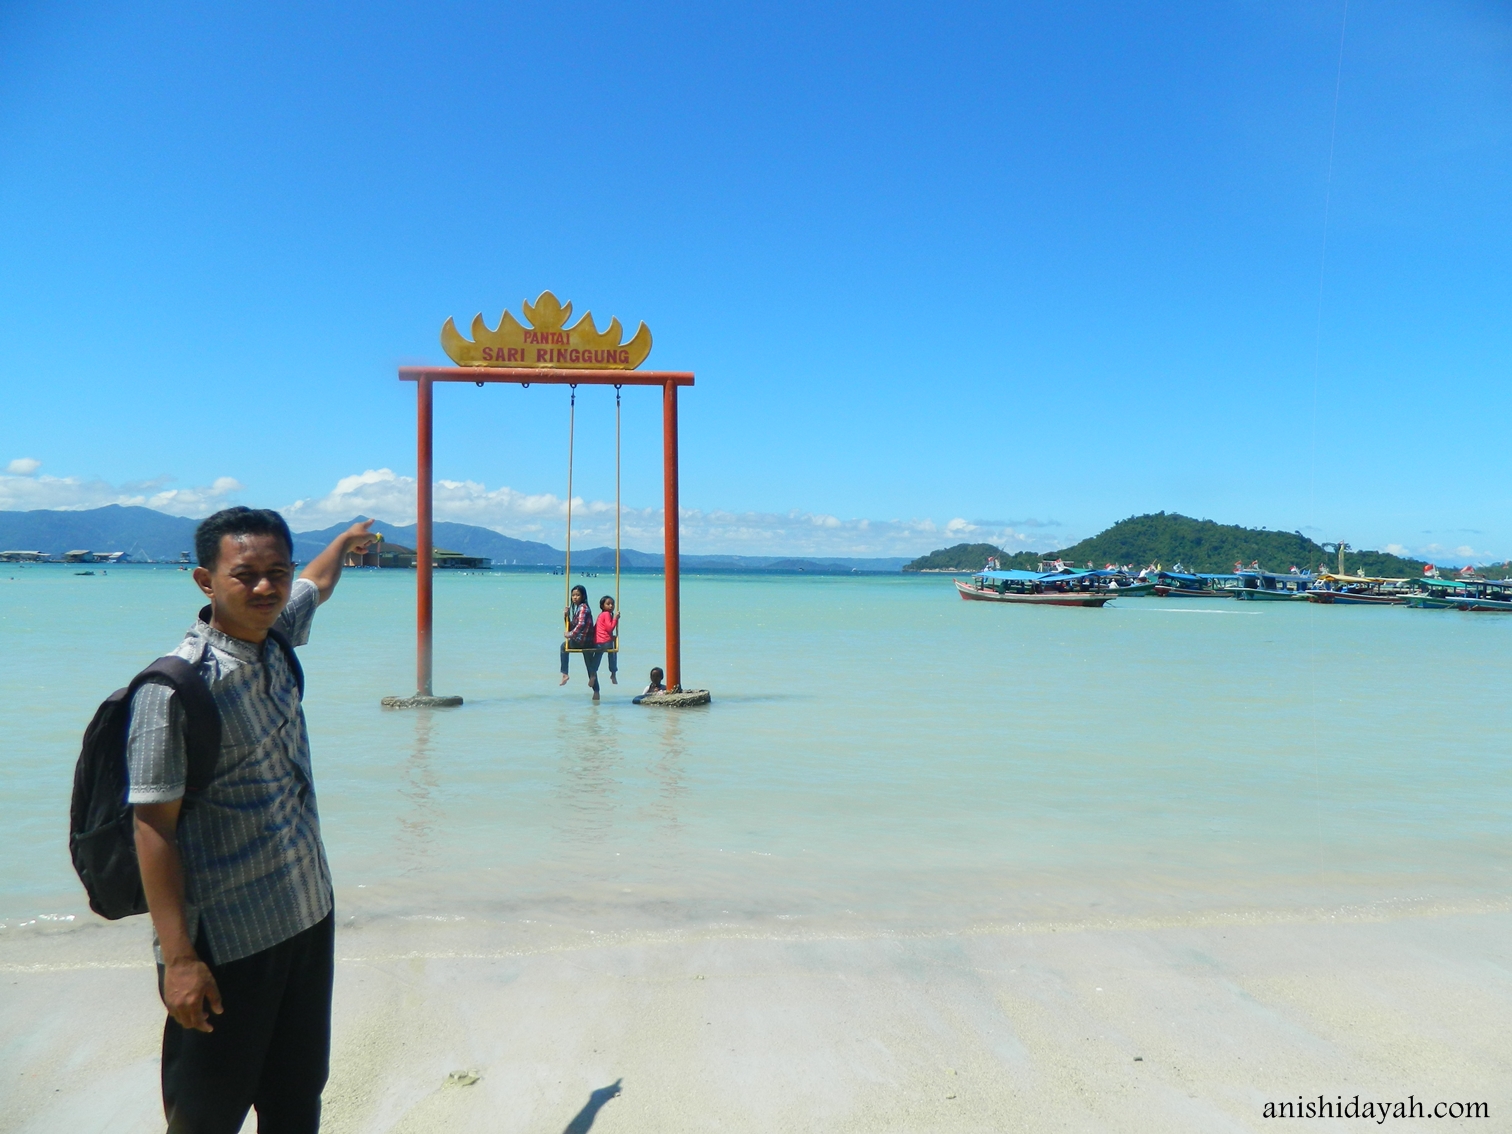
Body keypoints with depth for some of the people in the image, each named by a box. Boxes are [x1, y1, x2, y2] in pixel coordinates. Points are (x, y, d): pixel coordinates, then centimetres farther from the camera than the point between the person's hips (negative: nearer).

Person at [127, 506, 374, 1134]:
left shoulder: (275, 637, 1)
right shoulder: (174, 689, -20)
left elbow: (318, 582, 24)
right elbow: (154, 827, -19)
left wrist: (346, 540, 44)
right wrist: (178, 957, -20)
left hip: (309, 916, 7)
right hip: (226, 939, -7)